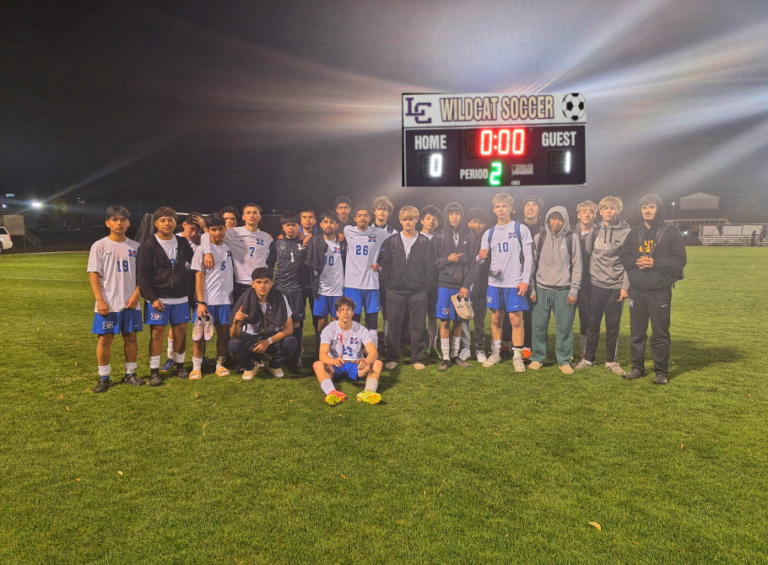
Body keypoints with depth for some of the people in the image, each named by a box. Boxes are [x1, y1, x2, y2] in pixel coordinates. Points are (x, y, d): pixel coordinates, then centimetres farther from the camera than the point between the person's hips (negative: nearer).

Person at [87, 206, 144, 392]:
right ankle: (104, 377, 13)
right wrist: (100, 300, -13)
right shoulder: (99, 246, -2)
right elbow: (93, 274, -5)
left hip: (130, 303, 3)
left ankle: (130, 373, 21)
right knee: (105, 339, 2)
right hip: (108, 304, -2)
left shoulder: (135, 246, 5)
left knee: (130, 337, 9)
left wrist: (136, 295, -6)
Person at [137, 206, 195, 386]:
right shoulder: (148, 245, -6)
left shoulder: (183, 243, 6)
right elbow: (142, 275, -9)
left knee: (181, 331, 7)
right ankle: (154, 371, 10)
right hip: (158, 298, -3)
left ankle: (180, 366, 22)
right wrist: (152, 298, -15)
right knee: (157, 332, 0)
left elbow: (193, 263, 17)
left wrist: (189, 287, 6)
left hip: (180, 298, 4)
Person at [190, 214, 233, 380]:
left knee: (224, 333, 8)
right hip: (207, 301, -3)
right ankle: (196, 367, 14)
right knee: (200, 334, 2)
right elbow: (199, 277, -7)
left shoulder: (229, 248, 8)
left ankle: (220, 365, 21)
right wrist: (201, 302, -13)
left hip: (226, 300, 4)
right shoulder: (202, 249, -4)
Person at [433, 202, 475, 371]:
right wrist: (447, 259, -17)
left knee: (459, 321, 7)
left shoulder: (470, 236, 4)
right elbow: (433, 261, 2)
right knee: (445, 321, 0)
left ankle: (455, 355, 19)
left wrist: (466, 285, -7)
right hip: (445, 284, -1)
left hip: (462, 285, 1)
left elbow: (473, 263, 1)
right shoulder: (439, 236, 2)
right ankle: (445, 358, 8)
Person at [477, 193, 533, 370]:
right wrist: (480, 257, -20)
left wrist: (525, 280, -10)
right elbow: (482, 258, 5)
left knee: (516, 320, -2)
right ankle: (495, 353, 20)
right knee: (495, 318, 10)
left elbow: (528, 257, -2)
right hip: (494, 283, 4)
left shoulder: (521, 229, 0)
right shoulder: (489, 233, 9)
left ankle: (517, 356, 7)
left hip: (514, 283, -3)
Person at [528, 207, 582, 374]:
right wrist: (532, 289, 1)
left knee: (564, 327, 2)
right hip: (541, 289, 1)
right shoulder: (538, 238, 4)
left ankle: (564, 361, 14)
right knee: (539, 326, 4)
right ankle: (537, 358, 17)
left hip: (564, 290, -1)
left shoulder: (572, 238, 1)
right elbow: (532, 264, 6)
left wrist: (574, 290, -4)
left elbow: (577, 266, 1)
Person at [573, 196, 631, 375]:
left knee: (613, 326, 6)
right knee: (592, 324, 9)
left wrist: (625, 286, -10)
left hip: (615, 286, -3)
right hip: (595, 284, 3)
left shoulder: (626, 232, -2)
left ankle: (612, 361, 19)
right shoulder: (596, 231, 9)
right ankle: (588, 359, 20)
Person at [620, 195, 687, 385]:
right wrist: (636, 262, -9)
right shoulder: (634, 233, 9)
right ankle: (637, 367, 23)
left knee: (660, 333, 3)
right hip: (637, 290, 4)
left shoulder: (671, 232, -3)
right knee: (637, 332, 10)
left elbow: (680, 260, -6)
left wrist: (655, 263, -17)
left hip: (660, 291, -4)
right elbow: (624, 257, 11)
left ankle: (662, 372, 14)